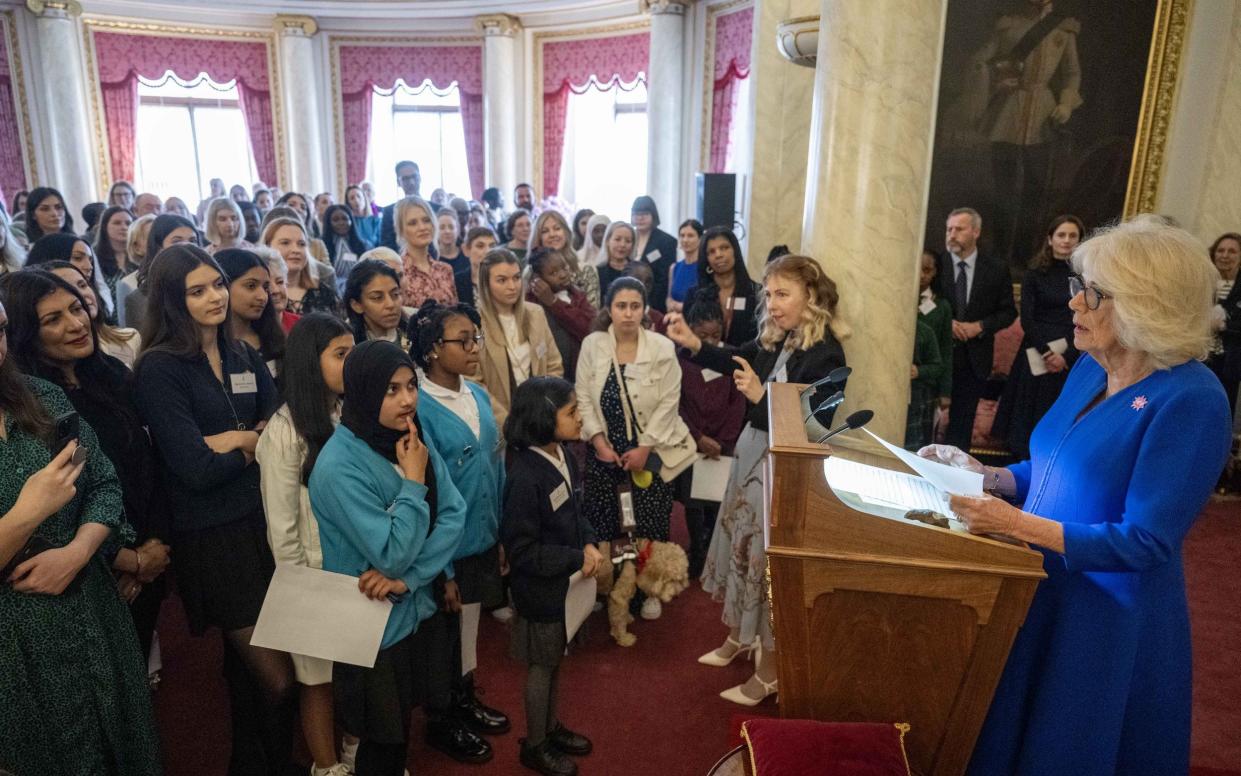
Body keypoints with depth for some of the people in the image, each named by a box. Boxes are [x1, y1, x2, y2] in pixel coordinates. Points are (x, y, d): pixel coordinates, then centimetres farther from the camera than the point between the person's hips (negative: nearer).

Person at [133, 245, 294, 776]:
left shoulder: (244, 357, 8)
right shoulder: (159, 369, -11)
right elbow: (196, 469, -18)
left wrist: (234, 441, -14)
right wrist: (250, 441, -4)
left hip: (263, 521, 6)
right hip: (210, 538, -5)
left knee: (246, 664, 20)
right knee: (276, 678, 1)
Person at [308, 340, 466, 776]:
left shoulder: (413, 442, -3)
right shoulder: (339, 467, -24)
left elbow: (454, 515, -8)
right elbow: (392, 555, -26)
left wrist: (407, 577, -20)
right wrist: (413, 481, -22)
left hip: (418, 611, 6)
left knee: (400, 728, 23)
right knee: (384, 741, 15)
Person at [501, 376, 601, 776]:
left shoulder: (562, 457, -3)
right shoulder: (525, 477, -29)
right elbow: (522, 551, -25)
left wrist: (589, 544, -8)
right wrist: (577, 560, -22)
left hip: (564, 581, 8)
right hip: (540, 588, -8)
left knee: (556, 658, 23)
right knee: (541, 665, 11)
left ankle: (551, 726, 44)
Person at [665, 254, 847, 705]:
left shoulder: (825, 354, -21)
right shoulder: (777, 339, 1)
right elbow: (736, 361, 14)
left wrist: (759, 396, -31)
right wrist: (692, 344, -2)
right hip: (752, 455, 8)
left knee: (771, 560, 5)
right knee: (743, 546, 21)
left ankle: (770, 671, 25)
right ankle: (740, 636, 44)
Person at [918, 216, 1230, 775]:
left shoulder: (1190, 400, -21)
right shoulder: (1091, 368, 4)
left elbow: (1145, 542, -23)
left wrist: (1018, 525, -27)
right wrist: (983, 474, -2)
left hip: (1110, 621, -7)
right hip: (1041, 592, 7)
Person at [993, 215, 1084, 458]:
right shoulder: (1035, 274, 3)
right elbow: (1026, 320, -2)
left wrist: (1066, 356, -11)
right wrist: (1047, 352, -12)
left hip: (1071, 360, 0)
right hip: (1037, 356, 0)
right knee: (1029, 422, 2)